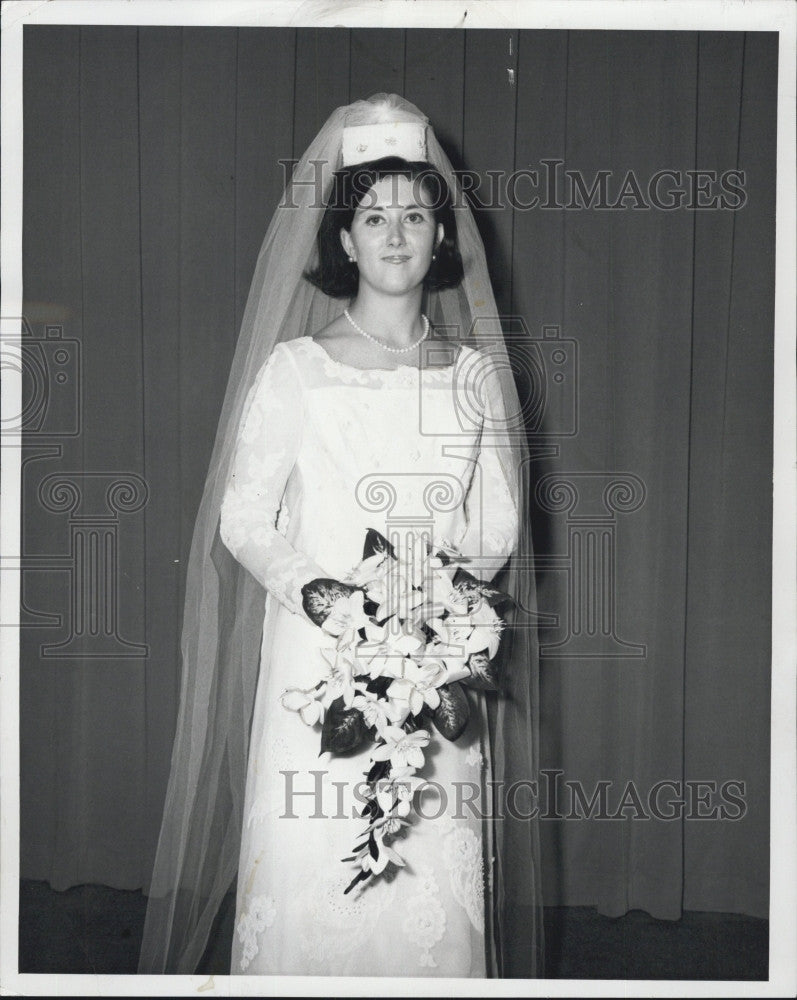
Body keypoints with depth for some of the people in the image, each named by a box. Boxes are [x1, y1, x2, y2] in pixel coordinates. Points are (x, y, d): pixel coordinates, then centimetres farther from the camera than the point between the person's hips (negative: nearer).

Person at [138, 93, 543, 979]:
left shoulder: (475, 374, 9)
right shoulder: (294, 369, 2)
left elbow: (500, 523, 10)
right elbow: (243, 517, 1)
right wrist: (312, 587, -15)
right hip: (318, 652, -2)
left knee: (435, 882, 0)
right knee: (311, 872, -2)